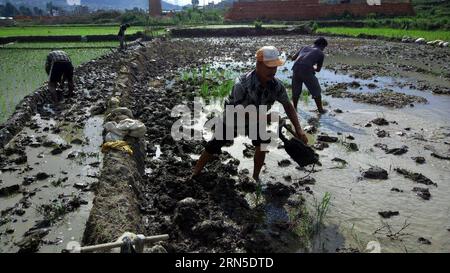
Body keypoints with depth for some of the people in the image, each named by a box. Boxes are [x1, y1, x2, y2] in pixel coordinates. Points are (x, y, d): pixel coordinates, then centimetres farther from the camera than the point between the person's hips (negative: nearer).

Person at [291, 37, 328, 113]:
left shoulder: (305, 48, 24)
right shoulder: (321, 54, 14)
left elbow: (293, 58, 31)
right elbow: (318, 69, 21)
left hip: (296, 69, 4)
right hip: (307, 72, -4)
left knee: (296, 91, 23)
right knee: (316, 91, 16)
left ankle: (294, 108, 34)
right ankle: (320, 109, 27)